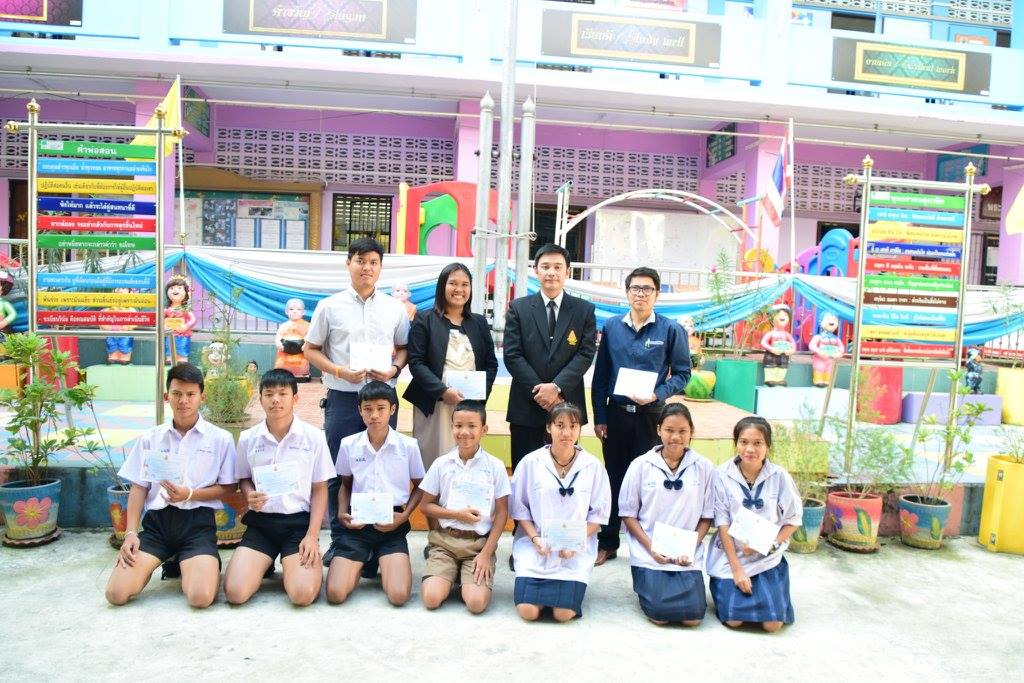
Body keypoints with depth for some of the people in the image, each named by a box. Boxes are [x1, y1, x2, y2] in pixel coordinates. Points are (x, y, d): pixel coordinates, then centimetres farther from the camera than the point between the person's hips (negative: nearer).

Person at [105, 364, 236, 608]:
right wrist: (130, 533, -3)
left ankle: (189, 566, 12)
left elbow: (228, 487, 3)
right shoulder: (150, 438, 10)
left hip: (197, 521, -2)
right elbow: (138, 488, 10)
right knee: (116, 593, -16)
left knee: (201, 597, -24)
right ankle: (169, 560, 13)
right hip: (156, 521, 3)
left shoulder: (220, 439, 2)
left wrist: (189, 494, -13)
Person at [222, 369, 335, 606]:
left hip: (299, 521, -2)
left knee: (303, 594, -21)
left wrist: (312, 535, -8)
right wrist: (249, 495, -7)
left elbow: (319, 490, 2)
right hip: (261, 522, 2)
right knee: (235, 593, -15)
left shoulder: (313, 437, -3)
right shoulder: (248, 438, 2)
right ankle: (265, 563, 18)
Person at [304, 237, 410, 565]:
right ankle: (339, 538, 18)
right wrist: (341, 372, -10)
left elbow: (403, 348, 13)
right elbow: (310, 349, 5)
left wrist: (393, 370, -8)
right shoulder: (330, 307, 2)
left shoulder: (394, 309, 6)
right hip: (343, 398, -1)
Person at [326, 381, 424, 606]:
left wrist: (403, 516, -7)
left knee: (399, 596, -18)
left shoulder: (408, 446, -3)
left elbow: (419, 486, 9)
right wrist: (342, 513, -1)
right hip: (357, 523, 1)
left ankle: (384, 564, 16)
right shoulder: (348, 445, 2)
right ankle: (360, 564, 18)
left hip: (392, 525, -1)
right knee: (335, 594, -15)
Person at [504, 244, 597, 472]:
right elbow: (512, 355, -3)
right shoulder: (518, 308, 4)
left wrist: (556, 387, -15)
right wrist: (539, 391, -11)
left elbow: (586, 354, -3)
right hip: (526, 407, 0)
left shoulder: (585, 310, 6)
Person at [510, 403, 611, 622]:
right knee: (528, 611, -14)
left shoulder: (593, 466, -3)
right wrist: (535, 538, -11)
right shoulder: (530, 462, -3)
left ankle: (565, 588, 19)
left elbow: (598, 514, 2)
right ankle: (543, 588, 20)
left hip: (576, 551, 0)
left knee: (564, 614, -16)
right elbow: (519, 508, 2)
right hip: (535, 546, 0)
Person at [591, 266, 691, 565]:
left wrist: (656, 395, -16)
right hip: (616, 414, 2)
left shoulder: (671, 329, -4)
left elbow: (682, 373, 0)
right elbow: (600, 375, 5)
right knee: (614, 478, 10)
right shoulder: (612, 327, 3)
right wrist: (599, 417, 2)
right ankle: (607, 543, 22)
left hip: (651, 415, -2)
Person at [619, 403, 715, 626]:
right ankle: (646, 584, 17)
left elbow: (706, 517, 5)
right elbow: (628, 514, 0)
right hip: (649, 554, -1)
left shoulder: (704, 468, -1)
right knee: (660, 615, -15)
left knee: (692, 617, -12)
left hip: (688, 556, 1)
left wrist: (691, 548, -9)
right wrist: (651, 547, -11)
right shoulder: (641, 465, -3)